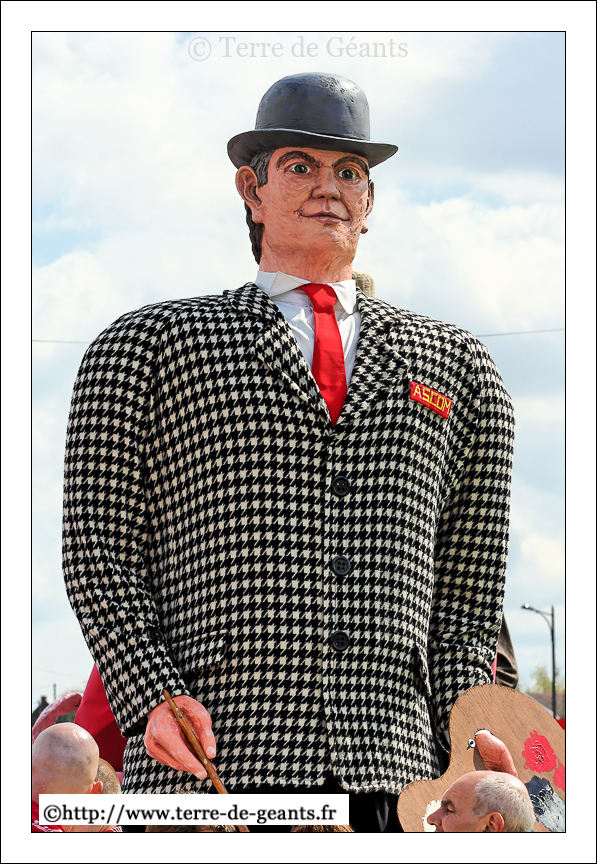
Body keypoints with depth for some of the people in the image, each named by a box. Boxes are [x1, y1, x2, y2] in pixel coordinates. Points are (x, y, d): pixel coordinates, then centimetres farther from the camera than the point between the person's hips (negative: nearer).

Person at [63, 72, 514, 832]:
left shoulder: (456, 365, 21)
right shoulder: (147, 345, 13)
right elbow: (98, 553, 7)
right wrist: (151, 700, -9)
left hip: (391, 777, 2)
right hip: (207, 777, -2)